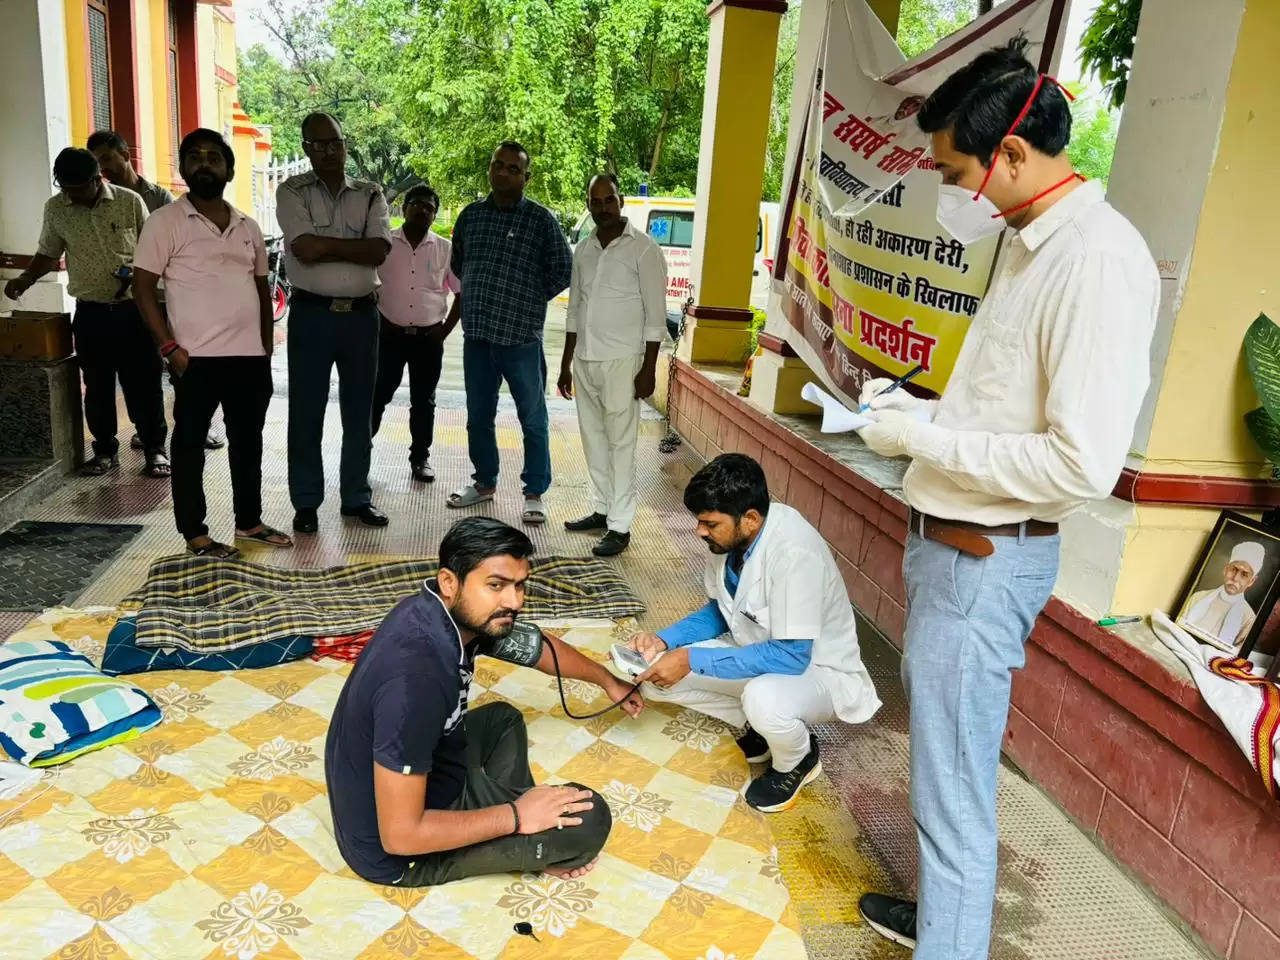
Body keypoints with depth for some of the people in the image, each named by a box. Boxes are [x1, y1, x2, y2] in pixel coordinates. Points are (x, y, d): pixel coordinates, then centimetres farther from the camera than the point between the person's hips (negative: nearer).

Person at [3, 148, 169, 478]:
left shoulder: (130, 201, -5)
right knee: (97, 386, 9)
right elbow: (48, 254, 15)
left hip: (133, 309, -2)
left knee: (143, 383, 2)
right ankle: (105, 450, 21)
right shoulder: (55, 209, 3)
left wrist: (137, 272, -14)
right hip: (90, 313, 3)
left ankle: (155, 449, 13)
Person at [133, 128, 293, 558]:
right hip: (197, 358, -5)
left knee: (249, 441, 13)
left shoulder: (247, 227, 13)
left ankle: (249, 521, 27)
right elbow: (143, 287, -5)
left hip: (250, 356, 5)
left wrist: (266, 346, 10)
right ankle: (195, 534, 13)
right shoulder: (165, 222, -3)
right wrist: (170, 348, -12)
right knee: (190, 444, 4)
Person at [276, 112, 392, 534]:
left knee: (359, 411, 10)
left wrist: (326, 245, -13)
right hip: (311, 314, -2)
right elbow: (304, 249, -15)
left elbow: (379, 251, -9)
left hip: (361, 314, 2)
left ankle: (357, 497, 23)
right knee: (306, 413, 3)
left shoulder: (370, 195, 7)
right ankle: (306, 502, 15)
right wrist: (354, 247, -9)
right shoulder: (292, 192, 1)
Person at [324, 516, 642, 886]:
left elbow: (537, 645, 10)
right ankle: (534, 853, 21)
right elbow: (401, 835, -31)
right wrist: (515, 817, -21)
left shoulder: (451, 614, -10)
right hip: (397, 849, -9)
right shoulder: (413, 679, -37)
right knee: (589, 818, -12)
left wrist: (608, 681, 25)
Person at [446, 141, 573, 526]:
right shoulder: (471, 215, 9)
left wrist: (529, 299, 2)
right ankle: (485, 482, 30)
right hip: (476, 334, 4)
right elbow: (457, 263, 23)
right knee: (479, 416, 14)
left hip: (521, 336, -4)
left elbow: (563, 270, 0)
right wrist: (481, 293, 14)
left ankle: (534, 493, 14)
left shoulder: (541, 219, -4)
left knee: (533, 419, 3)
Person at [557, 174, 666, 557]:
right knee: (593, 440, 12)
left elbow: (656, 314, -8)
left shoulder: (643, 249, -7)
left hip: (621, 361, -6)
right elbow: (574, 309, 16)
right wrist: (566, 363, 14)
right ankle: (602, 509, 25)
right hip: (584, 359, 6)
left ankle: (620, 526, 3)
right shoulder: (584, 249, 11)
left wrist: (648, 368, -13)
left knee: (620, 443, -3)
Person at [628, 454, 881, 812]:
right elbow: (720, 611, 5)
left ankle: (797, 760, -3)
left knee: (763, 698, -40)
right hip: (762, 653, 7)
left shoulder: (795, 553, -34)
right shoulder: (732, 536, -11)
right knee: (656, 674, -7)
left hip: (817, 669, -7)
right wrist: (663, 640, -13)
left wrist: (692, 659, -31)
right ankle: (763, 725, 10)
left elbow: (792, 656, -33)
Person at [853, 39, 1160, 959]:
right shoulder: (1032, 246, 10)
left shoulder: (1098, 257, -19)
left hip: (985, 563, -10)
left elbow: (1082, 462, -25)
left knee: (954, 789, 4)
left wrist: (922, 438, -17)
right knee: (942, 762, 24)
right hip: (949, 543, 10)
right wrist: (920, 410, 7)